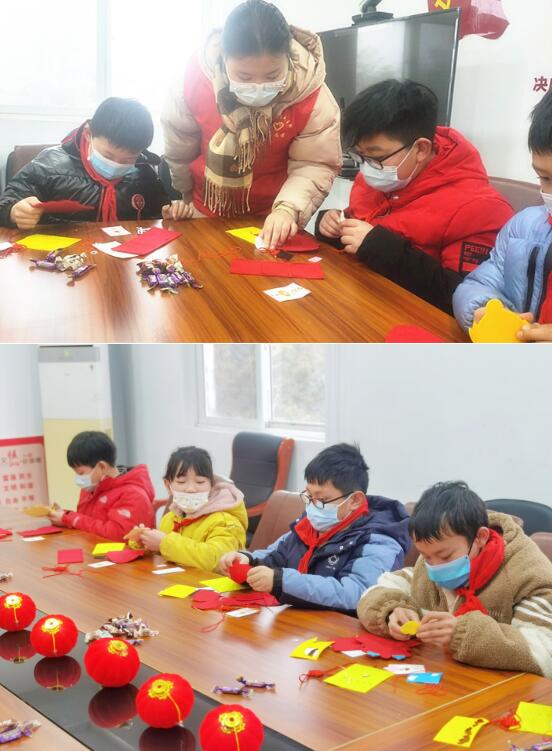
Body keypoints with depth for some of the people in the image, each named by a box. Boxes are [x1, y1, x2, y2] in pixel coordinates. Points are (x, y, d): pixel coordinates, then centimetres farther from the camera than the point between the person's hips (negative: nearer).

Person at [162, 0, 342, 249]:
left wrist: (287, 209, -39)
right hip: (206, 211, 2)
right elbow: (178, 147, -6)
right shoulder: (198, 78, -22)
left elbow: (315, 165, -21)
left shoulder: (312, 96, -26)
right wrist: (183, 199, 8)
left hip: (269, 218, -1)